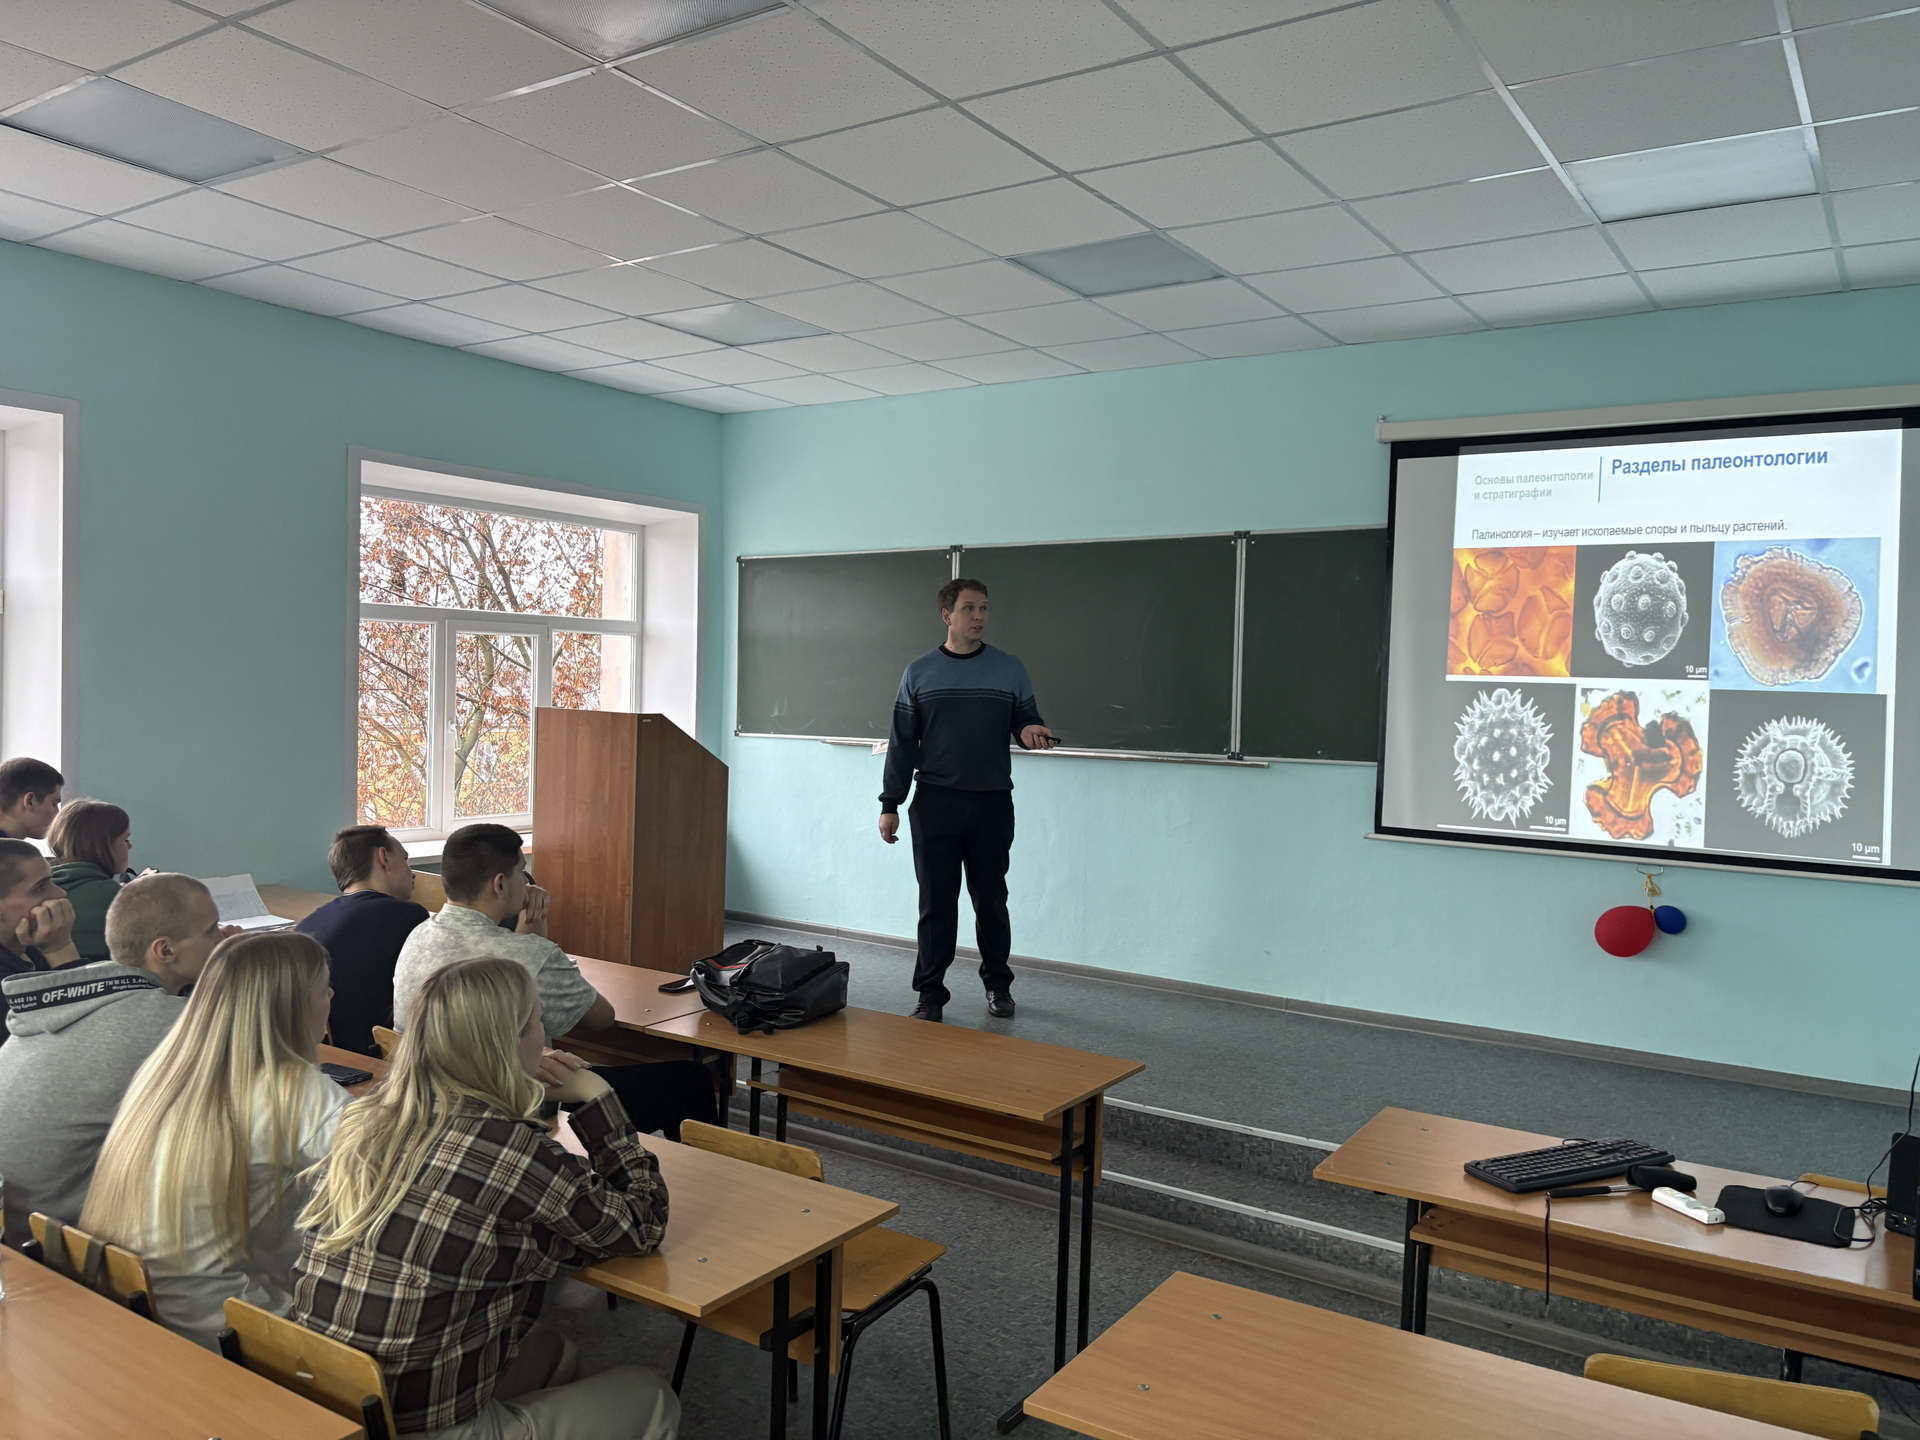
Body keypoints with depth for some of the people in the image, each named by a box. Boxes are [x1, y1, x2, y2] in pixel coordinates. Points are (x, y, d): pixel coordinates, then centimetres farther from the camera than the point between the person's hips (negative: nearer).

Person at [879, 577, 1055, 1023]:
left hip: (992, 802, 1)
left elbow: (1025, 720, 10)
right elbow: (902, 743, 5)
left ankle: (998, 985, 25)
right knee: (936, 902, 3)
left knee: (990, 899, 9)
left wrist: (1031, 731, -16)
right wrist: (890, 805, 1)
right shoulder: (919, 673, 4)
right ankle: (931, 994, 13)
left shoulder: (1010, 669, 5)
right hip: (935, 802, 0)